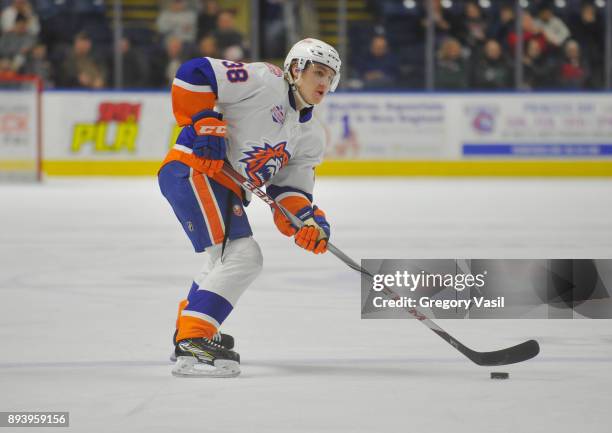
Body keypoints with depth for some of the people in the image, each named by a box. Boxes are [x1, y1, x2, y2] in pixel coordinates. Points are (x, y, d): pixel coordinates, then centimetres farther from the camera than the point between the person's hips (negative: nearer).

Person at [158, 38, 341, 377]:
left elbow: (289, 189, 12)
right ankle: (192, 344, -24)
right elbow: (195, 73, -14)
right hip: (193, 170, -10)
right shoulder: (265, 82, -8)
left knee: (244, 260, 25)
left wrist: (308, 221, -7)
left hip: (226, 189, 10)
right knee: (240, 255, -21)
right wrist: (205, 124, -19)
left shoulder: (311, 137, 17)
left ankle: (188, 332, 44)